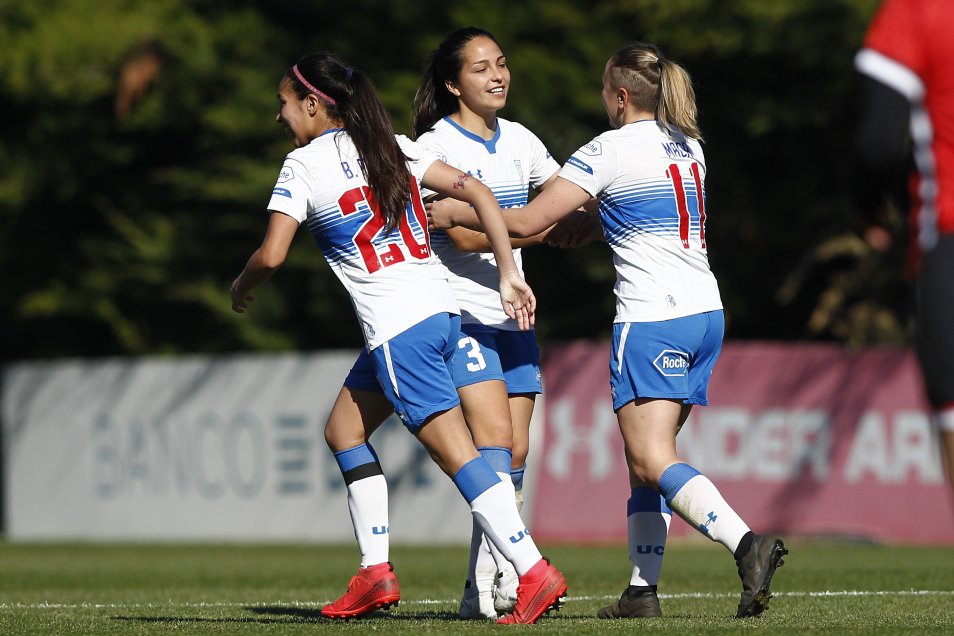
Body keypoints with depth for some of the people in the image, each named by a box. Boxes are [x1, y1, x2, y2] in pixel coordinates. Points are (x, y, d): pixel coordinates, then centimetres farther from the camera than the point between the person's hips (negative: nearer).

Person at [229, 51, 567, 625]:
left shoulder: (304, 164, -3)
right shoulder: (395, 148, 14)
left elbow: (272, 254, -8)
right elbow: (478, 193, 7)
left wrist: (241, 288, 13)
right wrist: (509, 276, 8)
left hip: (396, 327, -8)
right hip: (443, 308, 8)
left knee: (457, 454, -10)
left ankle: (533, 570, -19)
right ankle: (376, 575, 16)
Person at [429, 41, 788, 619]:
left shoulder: (611, 149, -8)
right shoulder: (688, 147, 15)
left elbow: (529, 221, -9)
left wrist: (455, 215, 3)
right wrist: (574, 226, 30)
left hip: (652, 321, -8)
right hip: (706, 312, 8)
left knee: (652, 462, -12)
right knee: (646, 460, 12)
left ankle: (746, 543, -31)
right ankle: (643, 588, 8)